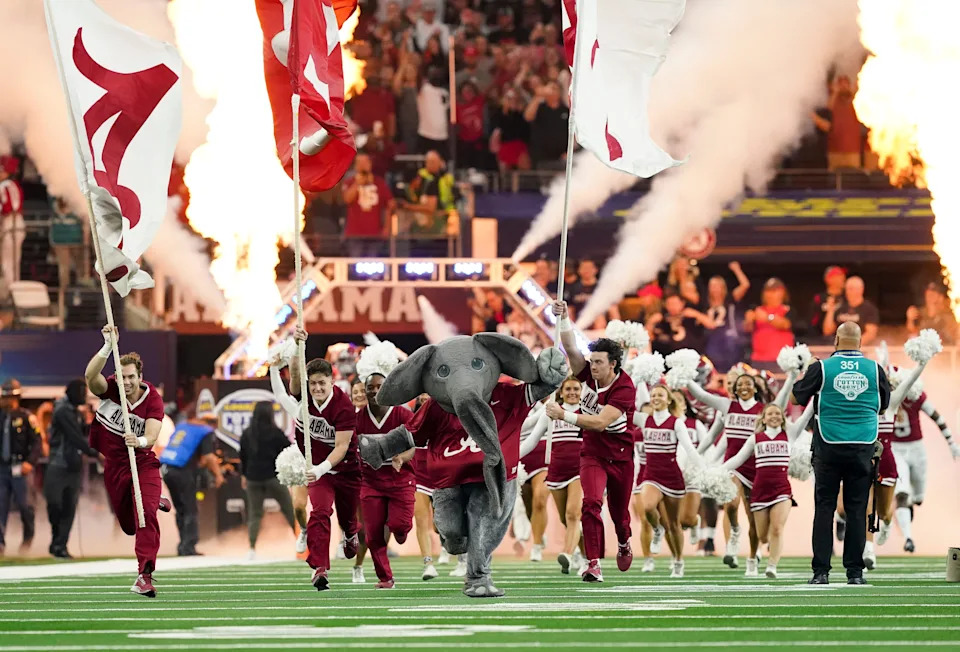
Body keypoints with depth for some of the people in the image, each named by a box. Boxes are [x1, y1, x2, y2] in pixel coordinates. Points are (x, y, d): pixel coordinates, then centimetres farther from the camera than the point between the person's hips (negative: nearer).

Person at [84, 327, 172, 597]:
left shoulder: (153, 399, -17)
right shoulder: (109, 389, -14)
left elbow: (152, 435, -29)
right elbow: (91, 375, -36)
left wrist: (140, 441, -52)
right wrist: (108, 347, -47)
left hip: (142, 462, -3)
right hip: (112, 465, 3)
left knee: (145, 515, -24)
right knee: (129, 525, 15)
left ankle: (145, 574, -25)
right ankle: (156, 502, 49)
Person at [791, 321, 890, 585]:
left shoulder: (822, 368, -5)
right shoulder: (874, 369, 0)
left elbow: (797, 398, 7)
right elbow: (884, 406, 15)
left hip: (829, 447, -1)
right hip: (863, 448, 1)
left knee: (824, 507, 4)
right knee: (857, 509, 5)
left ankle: (821, 571, 0)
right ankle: (855, 571, 4)